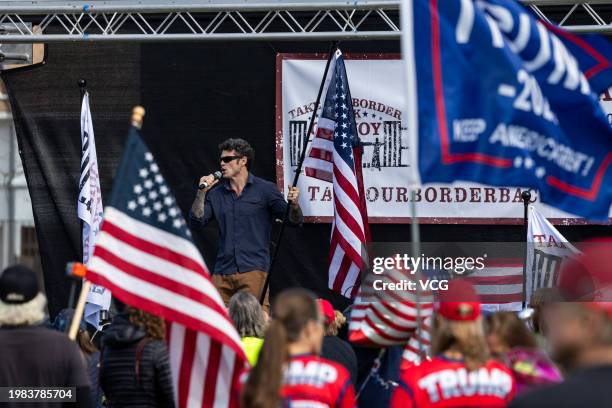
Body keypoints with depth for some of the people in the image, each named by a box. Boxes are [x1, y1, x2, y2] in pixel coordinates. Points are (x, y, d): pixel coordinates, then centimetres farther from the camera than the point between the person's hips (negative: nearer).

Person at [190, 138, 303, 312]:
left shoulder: (265, 190, 3)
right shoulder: (216, 194, 14)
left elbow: (294, 221, 2)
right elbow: (197, 219, 6)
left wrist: (293, 205, -20)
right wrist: (202, 193, -4)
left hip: (253, 270, -4)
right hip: (222, 272, 4)